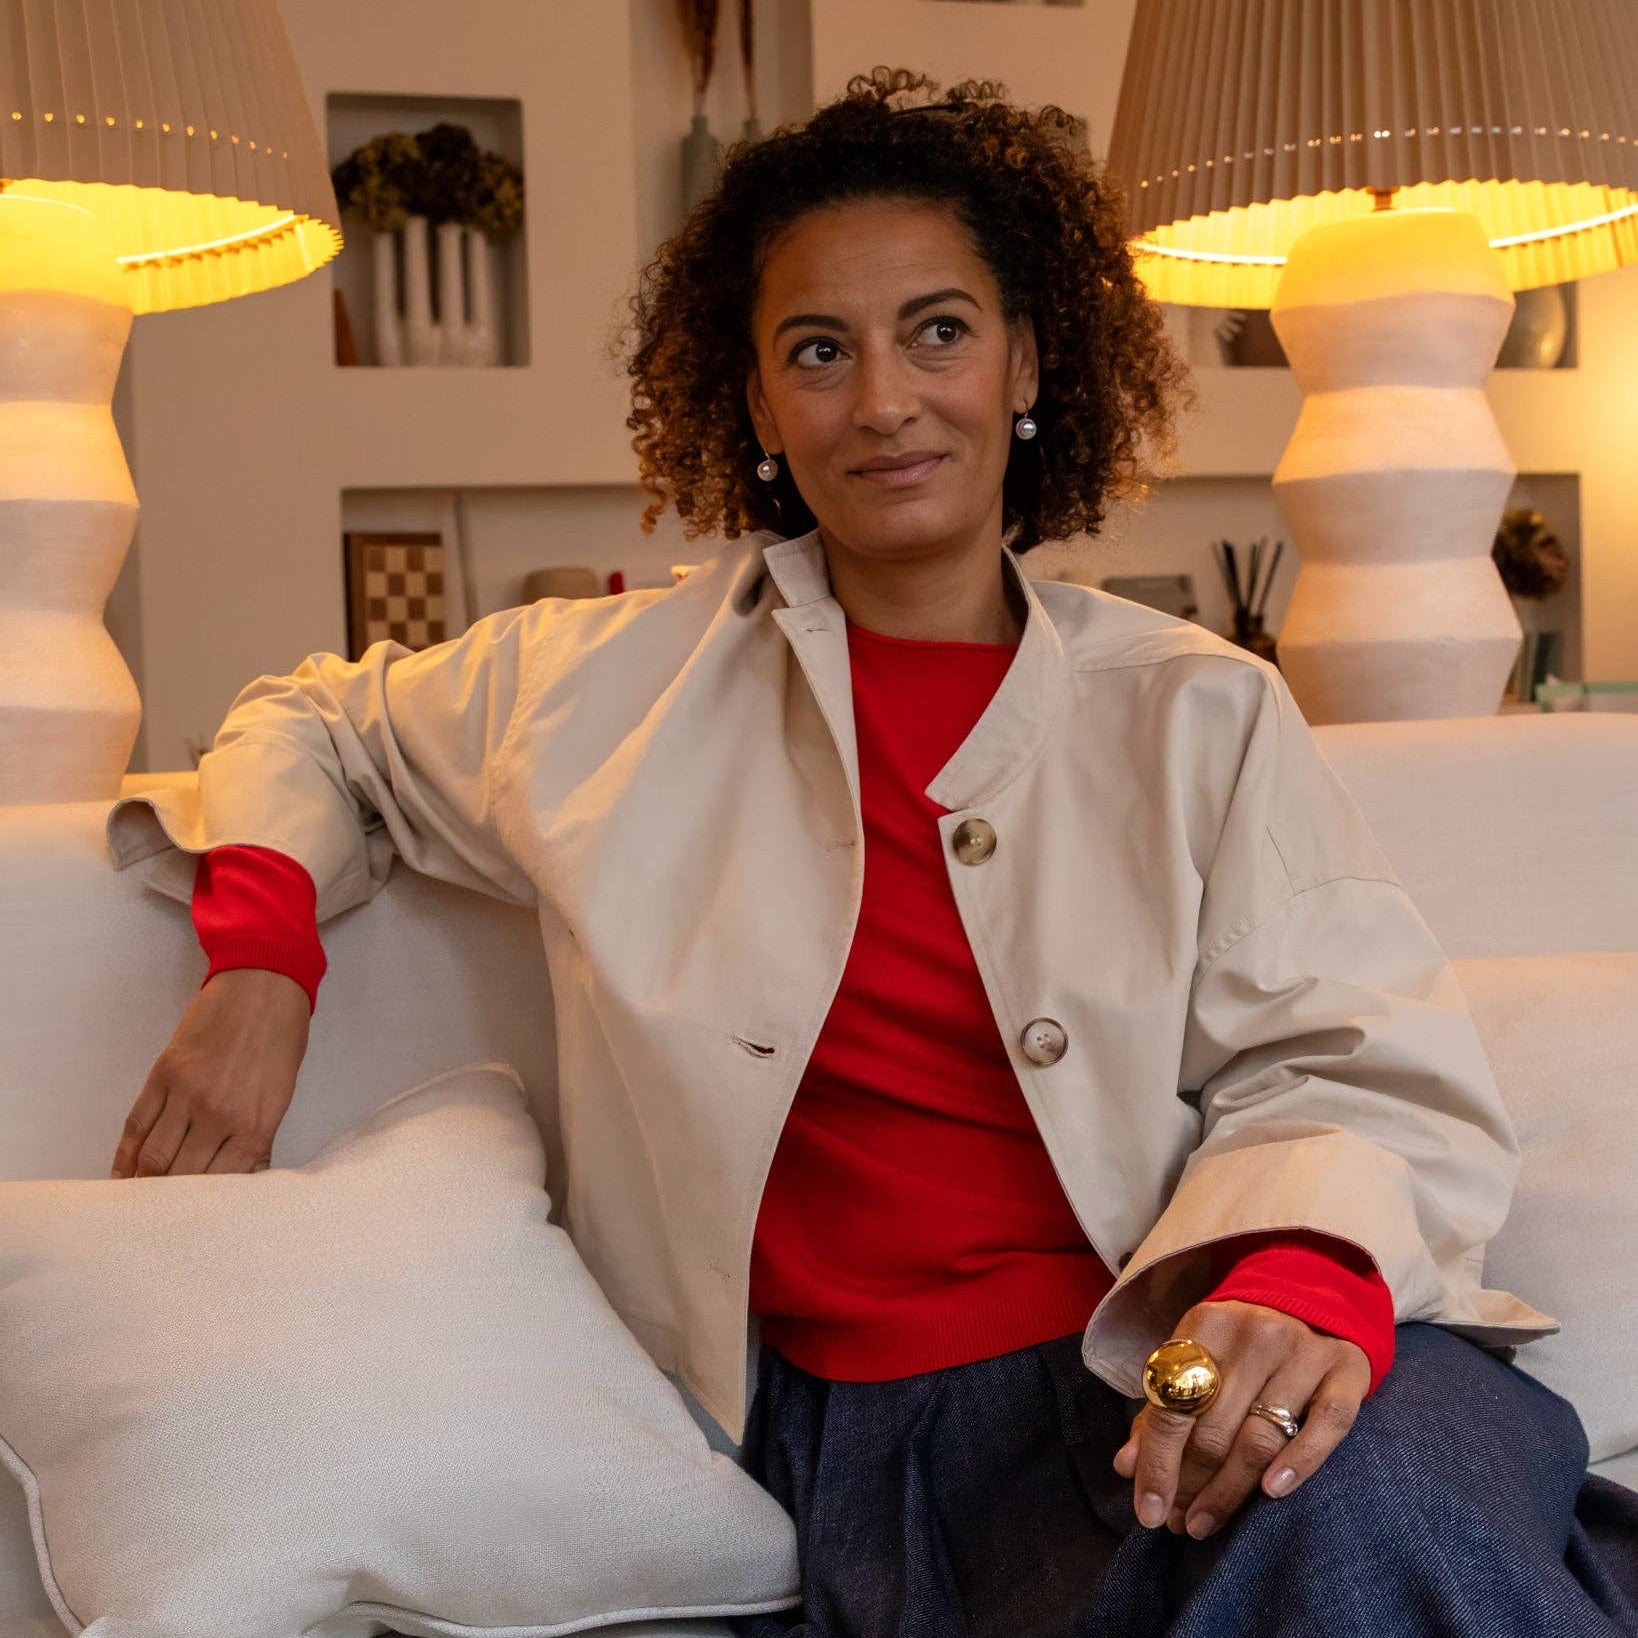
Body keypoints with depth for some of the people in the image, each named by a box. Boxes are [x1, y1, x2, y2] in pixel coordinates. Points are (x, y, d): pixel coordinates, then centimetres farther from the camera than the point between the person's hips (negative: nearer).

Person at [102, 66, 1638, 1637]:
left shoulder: (1198, 713, 11)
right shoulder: (620, 685, 13)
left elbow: (1351, 1069, 1)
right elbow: (322, 725, 29)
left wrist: (1308, 1273, -23)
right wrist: (258, 963, 8)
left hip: (1176, 1380, 2)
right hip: (853, 1422, -2)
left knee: (1385, 1502, -35)